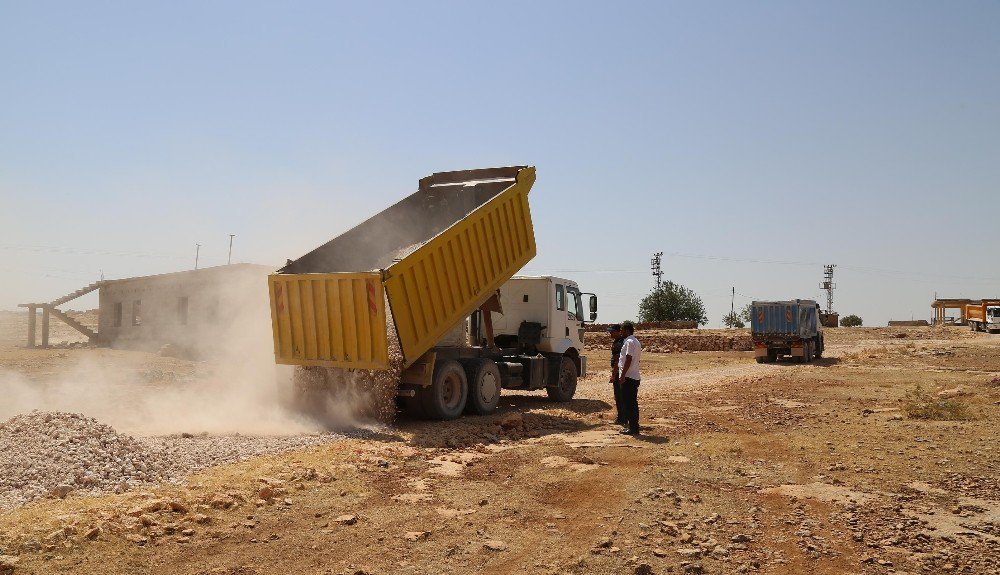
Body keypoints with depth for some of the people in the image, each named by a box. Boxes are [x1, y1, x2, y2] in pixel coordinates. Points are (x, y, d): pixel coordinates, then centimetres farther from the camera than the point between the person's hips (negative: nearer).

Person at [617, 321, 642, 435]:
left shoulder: (629, 342, -14)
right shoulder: (635, 342, 17)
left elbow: (628, 359, -21)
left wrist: (623, 375, -20)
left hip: (628, 377, -10)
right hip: (634, 377, 10)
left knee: (628, 403, -6)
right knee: (632, 402, 13)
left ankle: (633, 428, -4)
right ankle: (633, 426, 18)